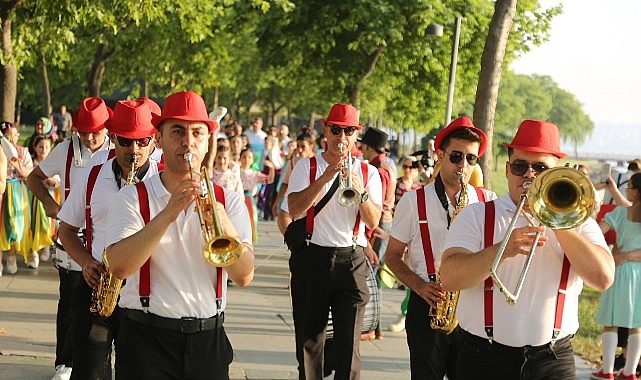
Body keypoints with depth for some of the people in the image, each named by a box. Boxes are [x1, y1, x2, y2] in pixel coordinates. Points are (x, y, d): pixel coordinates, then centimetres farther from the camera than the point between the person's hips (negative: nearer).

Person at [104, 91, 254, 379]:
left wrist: (224, 227, -23)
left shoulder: (228, 201, 5)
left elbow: (244, 276, -7)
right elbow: (118, 267, -16)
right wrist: (168, 214, -23)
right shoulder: (133, 197, 0)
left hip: (208, 339, 2)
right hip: (147, 337, -2)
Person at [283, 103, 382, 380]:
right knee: (309, 339, 9)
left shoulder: (368, 172, 7)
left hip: (352, 261, 0)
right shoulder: (307, 167, 3)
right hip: (311, 259, 0)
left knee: (349, 343, -5)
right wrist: (326, 177, -20)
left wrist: (361, 191, -21)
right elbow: (294, 210, -13)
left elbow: (373, 221, -4)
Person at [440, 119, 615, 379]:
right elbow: (449, 279, -12)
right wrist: (505, 249, -25)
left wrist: (557, 222, -13)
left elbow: (603, 278, -10)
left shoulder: (577, 222, 8)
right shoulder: (475, 216, 3)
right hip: (485, 358, -1)